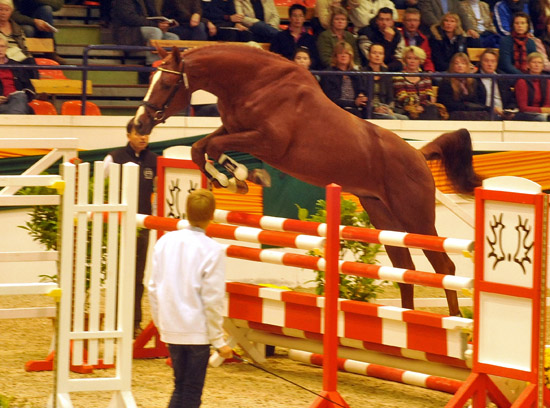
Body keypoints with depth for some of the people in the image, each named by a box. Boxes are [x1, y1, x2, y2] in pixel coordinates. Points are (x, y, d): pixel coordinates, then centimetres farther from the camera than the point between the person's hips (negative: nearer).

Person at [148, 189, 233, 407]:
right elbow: (212, 299, -13)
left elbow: (153, 289, 7)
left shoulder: (165, 242, 2)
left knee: (180, 387, 18)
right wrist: (219, 340, -4)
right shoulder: (213, 251, -13)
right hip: (198, 332, -5)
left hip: (171, 330, 5)